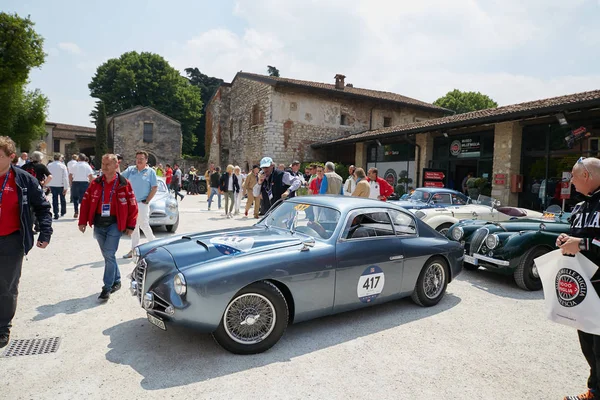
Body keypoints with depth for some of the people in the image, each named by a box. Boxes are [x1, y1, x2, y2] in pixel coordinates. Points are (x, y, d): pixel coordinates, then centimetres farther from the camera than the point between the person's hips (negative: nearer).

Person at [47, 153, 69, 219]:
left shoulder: (49, 165, 0)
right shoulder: (62, 166, -10)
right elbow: (65, 177, -13)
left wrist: (48, 186, 15)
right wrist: (66, 187, -9)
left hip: (52, 185, 2)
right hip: (60, 185, -2)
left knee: (55, 199, 7)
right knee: (62, 199, 15)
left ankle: (56, 215, 5)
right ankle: (63, 212, 26)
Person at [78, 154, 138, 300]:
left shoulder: (123, 184, -6)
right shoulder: (96, 183, 4)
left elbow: (132, 205, -4)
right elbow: (86, 202, 8)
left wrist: (130, 225, -5)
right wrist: (83, 221, 2)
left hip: (115, 224, -4)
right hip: (99, 224, 5)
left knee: (109, 254, -9)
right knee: (107, 255, 14)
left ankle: (107, 287, 1)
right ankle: (116, 281, 31)